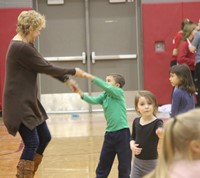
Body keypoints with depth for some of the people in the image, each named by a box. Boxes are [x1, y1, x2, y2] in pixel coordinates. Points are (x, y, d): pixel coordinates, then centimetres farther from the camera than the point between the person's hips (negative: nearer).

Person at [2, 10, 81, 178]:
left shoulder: (26, 45, 11)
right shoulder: (21, 48, -22)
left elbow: (45, 66, 15)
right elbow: (47, 68, -16)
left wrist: (66, 80, 7)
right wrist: (73, 71, -4)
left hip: (29, 102, 11)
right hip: (19, 104, -10)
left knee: (45, 137, 13)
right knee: (32, 143, -9)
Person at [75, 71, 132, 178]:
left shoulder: (119, 93, -8)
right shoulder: (104, 95, 10)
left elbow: (106, 87, -23)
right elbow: (93, 100, -5)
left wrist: (90, 76, -23)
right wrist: (80, 93, -19)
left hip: (122, 133, -6)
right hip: (109, 133, 6)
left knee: (124, 166, 3)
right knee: (103, 165, 12)